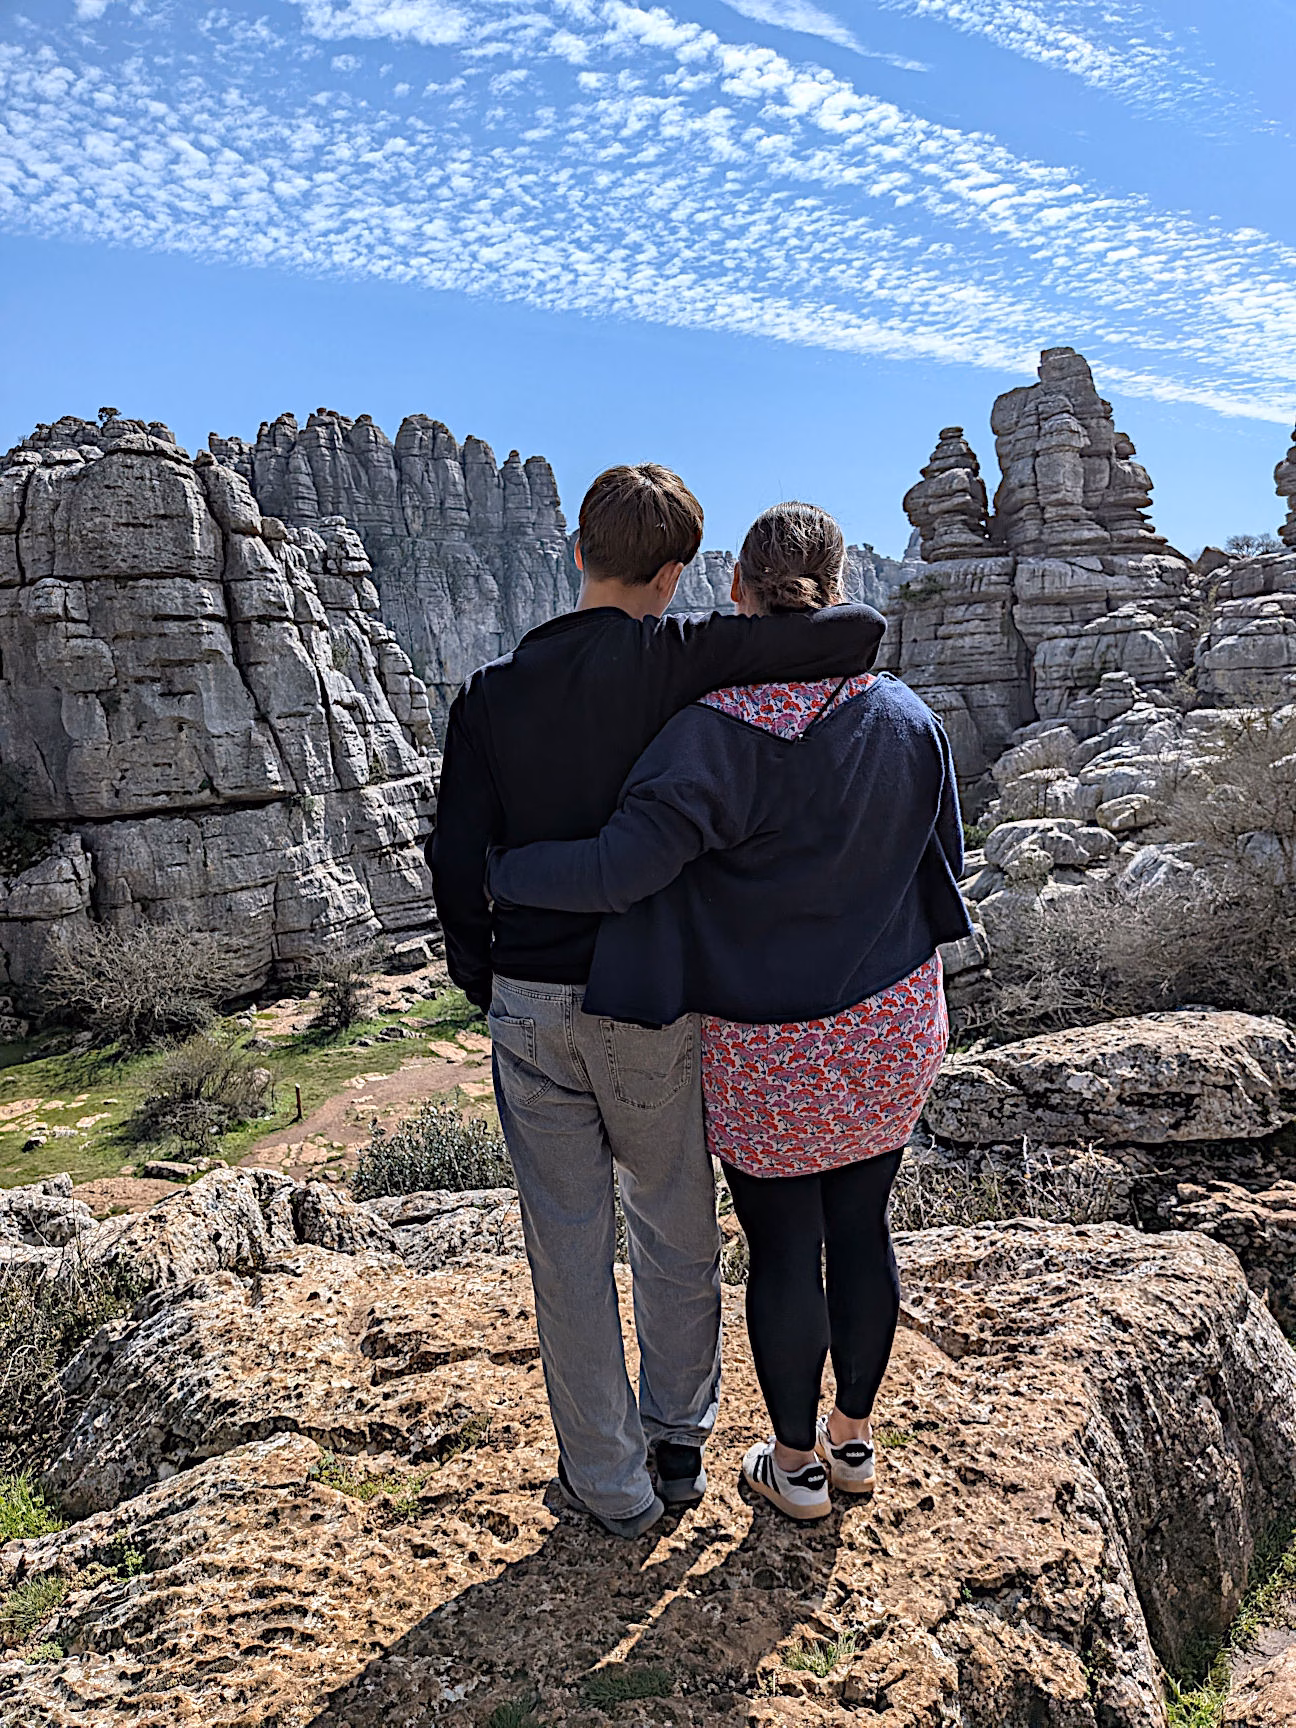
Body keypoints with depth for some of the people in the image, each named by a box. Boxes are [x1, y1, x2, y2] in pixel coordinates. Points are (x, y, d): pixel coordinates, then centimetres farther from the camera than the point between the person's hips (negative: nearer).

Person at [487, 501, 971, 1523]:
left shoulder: (716, 732, -24)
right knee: (861, 1232, 19)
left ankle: (797, 1466, 32)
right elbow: (942, 863, 5)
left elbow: (621, 871, -29)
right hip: (891, 1032, 5)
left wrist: (498, 871, -13)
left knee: (783, 1251, 12)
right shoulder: (908, 719, -6)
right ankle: (854, 1437, 39)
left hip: (768, 1052, -4)